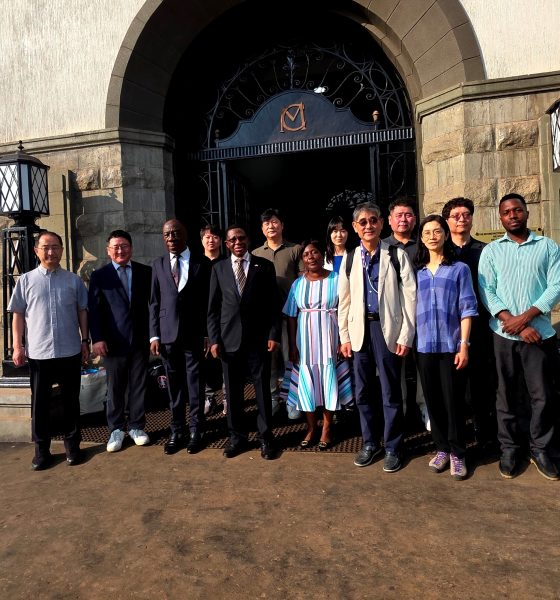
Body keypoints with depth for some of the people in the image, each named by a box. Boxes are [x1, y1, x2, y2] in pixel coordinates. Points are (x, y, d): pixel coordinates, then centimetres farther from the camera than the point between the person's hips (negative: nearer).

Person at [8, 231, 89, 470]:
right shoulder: (26, 280, 4)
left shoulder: (74, 280, 5)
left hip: (70, 351, 0)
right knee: (40, 402, 8)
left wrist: (85, 341, 4)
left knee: (70, 401, 10)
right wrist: (17, 346, -1)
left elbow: (82, 312, 7)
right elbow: (18, 315, 5)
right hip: (38, 352, 0)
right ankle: (41, 449, 22)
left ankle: (72, 445, 24)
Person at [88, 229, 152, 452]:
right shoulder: (99, 275, 4)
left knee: (138, 385, 8)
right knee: (115, 387, 8)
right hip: (113, 341, -1)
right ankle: (116, 429, 22)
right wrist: (97, 338, -7)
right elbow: (93, 309, 1)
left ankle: (136, 426, 23)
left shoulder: (145, 272, 6)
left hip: (140, 339, 1)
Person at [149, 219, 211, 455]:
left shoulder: (202, 263, 1)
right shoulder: (158, 264, 8)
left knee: (195, 385, 6)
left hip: (194, 334, -2)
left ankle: (195, 431, 21)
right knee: (174, 386, 10)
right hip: (168, 334, 2)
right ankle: (177, 431, 24)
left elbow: (209, 300, 0)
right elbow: (154, 302, 8)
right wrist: (154, 335, 2)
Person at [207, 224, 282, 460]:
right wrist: (214, 339, 0)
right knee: (233, 391, 9)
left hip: (258, 339, -1)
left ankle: (265, 437, 20)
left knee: (263, 389, 5)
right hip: (229, 339, 2)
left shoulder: (264, 266, 4)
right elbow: (213, 307, 7)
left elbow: (274, 303, 2)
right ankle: (237, 436, 25)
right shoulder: (219, 268, 9)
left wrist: (274, 334, -6)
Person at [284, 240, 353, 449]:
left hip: (328, 339, -2)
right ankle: (311, 427, 22)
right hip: (305, 340, 2)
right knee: (307, 382, 7)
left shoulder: (336, 279, -3)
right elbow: (291, 317, 4)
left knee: (328, 381, 5)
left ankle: (327, 428, 21)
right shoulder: (298, 283, 5)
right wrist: (292, 346, -1)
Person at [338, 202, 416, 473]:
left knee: (390, 391, 5)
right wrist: (344, 336, 5)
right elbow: (343, 301, 10)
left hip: (387, 328, -3)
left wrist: (406, 336, -8)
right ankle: (369, 443, 26)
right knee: (362, 390, 10)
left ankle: (392, 447, 20)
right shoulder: (349, 259, 9)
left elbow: (410, 297, -3)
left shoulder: (397, 255, 0)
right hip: (360, 329, 3)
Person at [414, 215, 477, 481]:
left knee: (453, 401, 3)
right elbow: (413, 309, 9)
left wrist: (464, 346, -8)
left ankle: (457, 453, 18)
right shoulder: (417, 271, 9)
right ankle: (442, 448, 24)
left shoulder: (459, 269, 1)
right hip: (425, 346, 3)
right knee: (433, 400, 9)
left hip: (451, 346, -3)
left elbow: (467, 309, -2)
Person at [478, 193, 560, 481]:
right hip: (503, 334, 0)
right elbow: (486, 290, -1)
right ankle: (509, 448, 23)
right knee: (507, 394, 9)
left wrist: (525, 317, -14)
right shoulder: (491, 250, 7)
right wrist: (511, 322, -13)